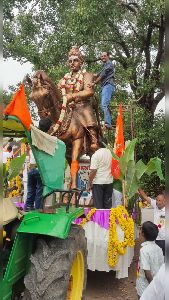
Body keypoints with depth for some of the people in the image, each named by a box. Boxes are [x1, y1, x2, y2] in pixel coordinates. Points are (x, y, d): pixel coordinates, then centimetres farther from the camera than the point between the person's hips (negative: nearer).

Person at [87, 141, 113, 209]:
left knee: (98, 205, 2)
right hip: (109, 181, 5)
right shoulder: (111, 153, 3)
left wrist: (89, 184, -9)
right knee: (108, 204, 12)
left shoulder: (96, 155, -12)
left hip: (98, 182, -5)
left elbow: (93, 171, -16)